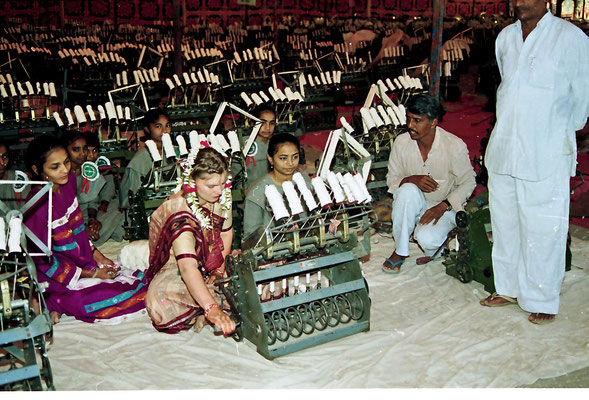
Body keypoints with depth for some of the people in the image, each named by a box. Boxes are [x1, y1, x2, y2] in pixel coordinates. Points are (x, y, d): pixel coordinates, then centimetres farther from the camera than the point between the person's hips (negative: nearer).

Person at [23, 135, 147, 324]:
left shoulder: (67, 181, -4)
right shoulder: (37, 206, -27)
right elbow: (44, 261, -19)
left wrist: (97, 256, 4)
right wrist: (92, 273, -14)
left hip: (81, 261, 8)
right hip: (55, 278, -8)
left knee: (140, 279, 1)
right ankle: (53, 303, -3)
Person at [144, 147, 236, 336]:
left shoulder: (223, 194, -12)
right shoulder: (180, 211, -33)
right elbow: (187, 267, -44)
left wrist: (221, 266, -7)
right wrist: (212, 309, -55)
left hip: (211, 262, 6)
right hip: (176, 268, -6)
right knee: (163, 307, -34)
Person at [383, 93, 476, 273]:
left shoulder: (454, 145, -18)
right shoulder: (402, 142, -11)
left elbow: (468, 182, -8)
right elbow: (391, 178, -2)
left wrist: (443, 206, -21)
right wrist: (412, 179, -25)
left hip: (445, 207, -2)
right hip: (413, 204, 2)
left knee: (426, 239, -32)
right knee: (408, 190, -34)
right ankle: (400, 251, -18)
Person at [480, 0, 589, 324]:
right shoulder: (505, 37, 10)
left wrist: (561, 134, 8)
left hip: (546, 157, -5)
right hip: (503, 151, 6)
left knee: (542, 230, 2)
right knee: (505, 224, 14)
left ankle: (542, 300, 17)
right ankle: (508, 288, 29)